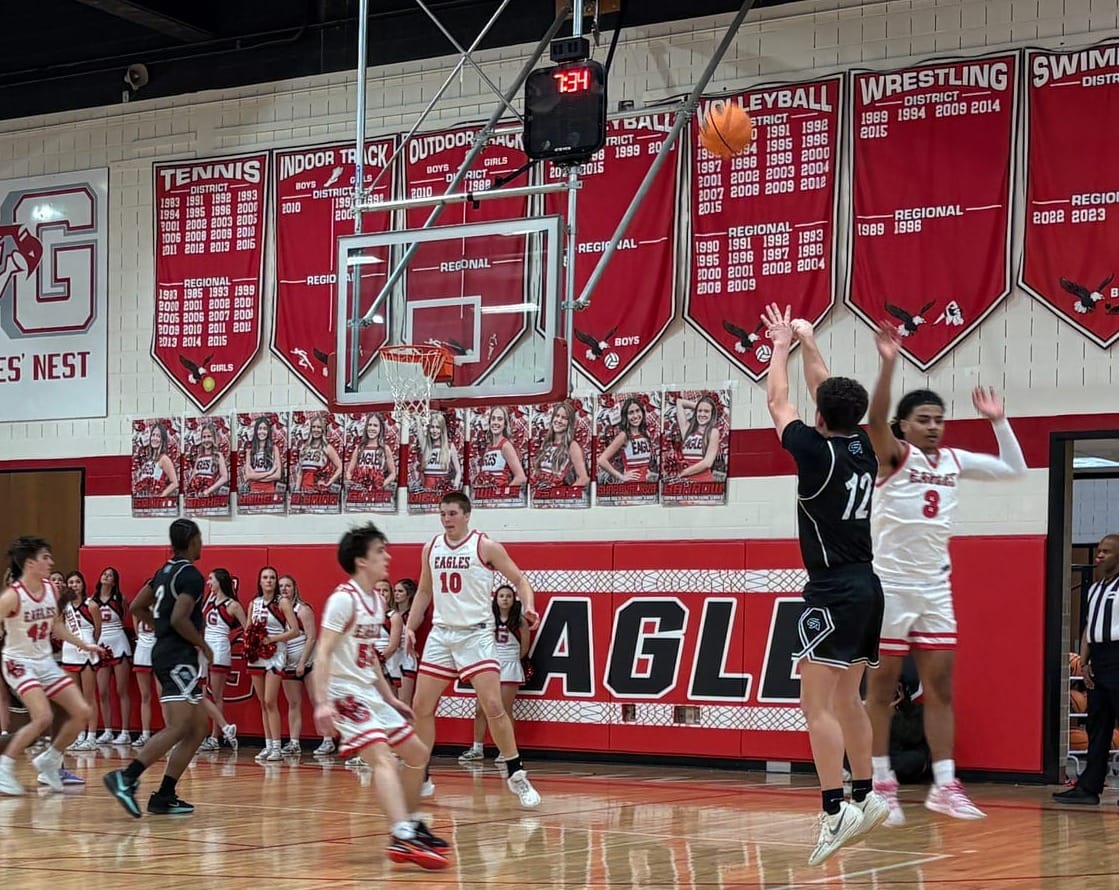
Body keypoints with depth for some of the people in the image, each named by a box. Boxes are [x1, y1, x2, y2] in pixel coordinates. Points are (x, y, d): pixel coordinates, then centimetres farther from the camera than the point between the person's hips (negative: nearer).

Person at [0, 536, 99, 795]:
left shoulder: (51, 590, 2)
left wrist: (83, 645, 21)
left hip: (45, 661, 7)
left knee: (82, 713, 2)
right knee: (43, 717, -25)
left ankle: (49, 761, 18)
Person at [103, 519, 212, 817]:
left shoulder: (166, 571, 16)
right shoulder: (191, 575, -12)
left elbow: (137, 607, 20)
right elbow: (179, 619, -22)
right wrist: (203, 645, -9)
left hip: (164, 651, 10)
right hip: (180, 657, -10)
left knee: (197, 730, 10)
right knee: (178, 728, -17)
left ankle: (165, 796, 5)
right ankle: (126, 778, -27)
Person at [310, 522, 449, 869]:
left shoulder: (376, 601, 12)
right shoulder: (344, 598, -15)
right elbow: (323, 653, -21)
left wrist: (390, 698, 25)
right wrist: (322, 703, -29)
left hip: (370, 693, 10)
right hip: (345, 693, -10)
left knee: (417, 752, 16)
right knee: (383, 758, -26)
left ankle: (412, 825, 29)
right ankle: (403, 839, -38)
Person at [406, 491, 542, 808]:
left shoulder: (485, 547, -7)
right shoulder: (431, 549, 7)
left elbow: (519, 580, -4)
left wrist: (528, 607, -22)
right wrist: (410, 627, 11)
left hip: (476, 634, -5)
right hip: (441, 634, 5)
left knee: (493, 706, -13)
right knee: (421, 706, 4)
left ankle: (516, 775, -3)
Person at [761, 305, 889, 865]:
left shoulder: (817, 451, -12)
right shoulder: (863, 449, 7)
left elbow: (777, 403, 3)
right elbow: (831, 394, 22)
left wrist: (780, 348, 17)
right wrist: (807, 343, 31)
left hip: (834, 592, -8)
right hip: (866, 587, 8)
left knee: (817, 704, -11)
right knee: (847, 699, 17)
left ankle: (836, 813, -19)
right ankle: (865, 797, 22)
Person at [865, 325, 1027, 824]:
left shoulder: (955, 461, 9)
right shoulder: (893, 455, -8)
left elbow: (1014, 469, 17)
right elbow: (875, 418, -29)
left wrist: (999, 421, 9)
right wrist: (888, 364, -40)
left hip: (935, 585, 5)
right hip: (889, 582, -5)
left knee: (940, 684, 3)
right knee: (882, 684, 1)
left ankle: (944, 786, 5)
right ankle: (881, 785, 6)